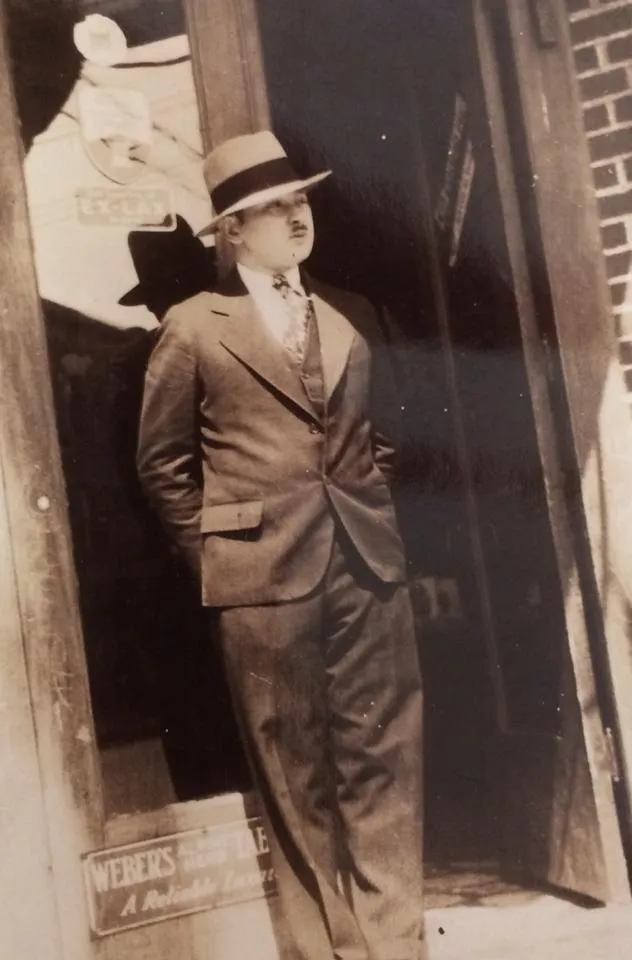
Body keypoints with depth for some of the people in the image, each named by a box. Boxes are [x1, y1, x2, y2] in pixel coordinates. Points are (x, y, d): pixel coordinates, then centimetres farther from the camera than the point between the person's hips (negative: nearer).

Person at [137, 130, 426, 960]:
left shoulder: (354, 316, 14)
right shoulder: (194, 328, 0)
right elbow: (163, 461, 3)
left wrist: (371, 511, 11)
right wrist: (215, 548, 0)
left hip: (369, 565, 4)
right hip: (265, 577, -3)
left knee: (384, 757, 5)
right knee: (296, 773, 6)